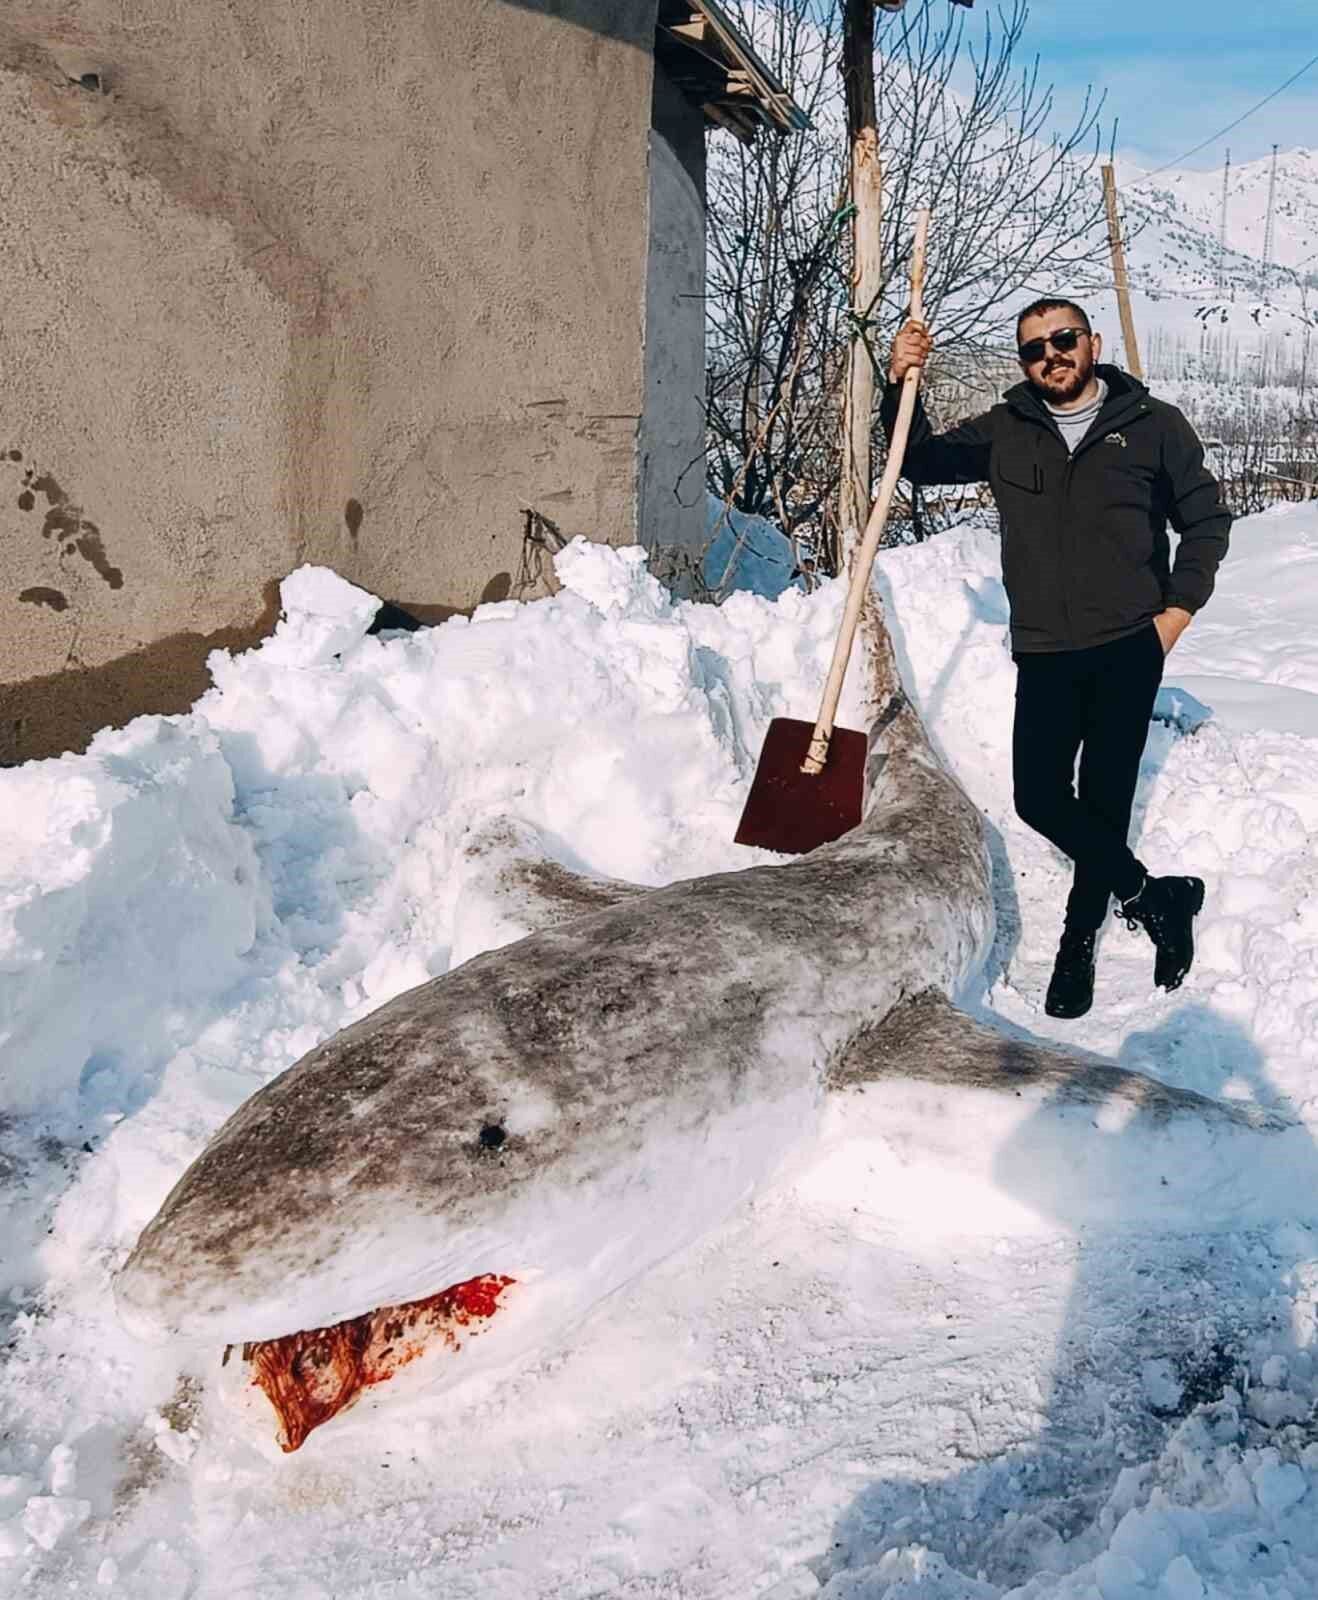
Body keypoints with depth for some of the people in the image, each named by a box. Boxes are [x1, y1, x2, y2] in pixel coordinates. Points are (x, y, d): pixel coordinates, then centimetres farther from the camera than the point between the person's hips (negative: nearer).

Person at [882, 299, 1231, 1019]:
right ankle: (1151, 896, 19)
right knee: (1039, 799, -2)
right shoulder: (1005, 431, 9)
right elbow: (924, 463, 10)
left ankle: (1079, 941, 18)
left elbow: (1206, 519, 10)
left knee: (1104, 799, -1)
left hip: (1127, 646, -2)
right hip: (1044, 653, 3)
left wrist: (1178, 608, 0)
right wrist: (900, 386, -5)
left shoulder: (1153, 425, 4)